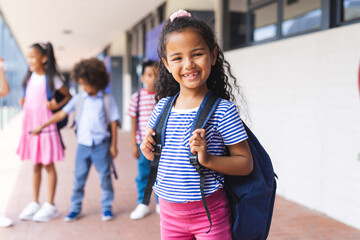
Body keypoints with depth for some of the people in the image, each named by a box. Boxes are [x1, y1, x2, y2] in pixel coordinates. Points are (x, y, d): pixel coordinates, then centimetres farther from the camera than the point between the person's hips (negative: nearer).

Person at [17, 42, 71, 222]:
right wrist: (23, 102, 3)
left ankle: (50, 205, 10)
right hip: (31, 125, 6)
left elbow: (69, 97, -1)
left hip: (46, 126, -5)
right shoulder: (30, 77, 10)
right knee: (36, 166, 13)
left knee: (48, 165, 1)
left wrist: (56, 105, -16)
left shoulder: (51, 78, -6)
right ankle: (34, 203, 21)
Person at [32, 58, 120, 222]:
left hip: (101, 145, -2)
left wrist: (113, 145, -1)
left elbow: (113, 123, 0)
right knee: (79, 177, 6)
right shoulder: (79, 99, 5)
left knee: (105, 176, 4)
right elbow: (61, 114, 5)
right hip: (83, 145, 2)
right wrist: (42, 127, 2)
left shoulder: (107, 99, -1)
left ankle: (106, 208, 19)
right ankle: (75, 208, 18)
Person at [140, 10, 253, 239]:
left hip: (209, 212, -4)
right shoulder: (162, 107, 1)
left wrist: (207, 159, -25)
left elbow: (246, 164, -11)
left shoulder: (223, 111, -13)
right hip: (170, 212, 4)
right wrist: (149, 151, -6)